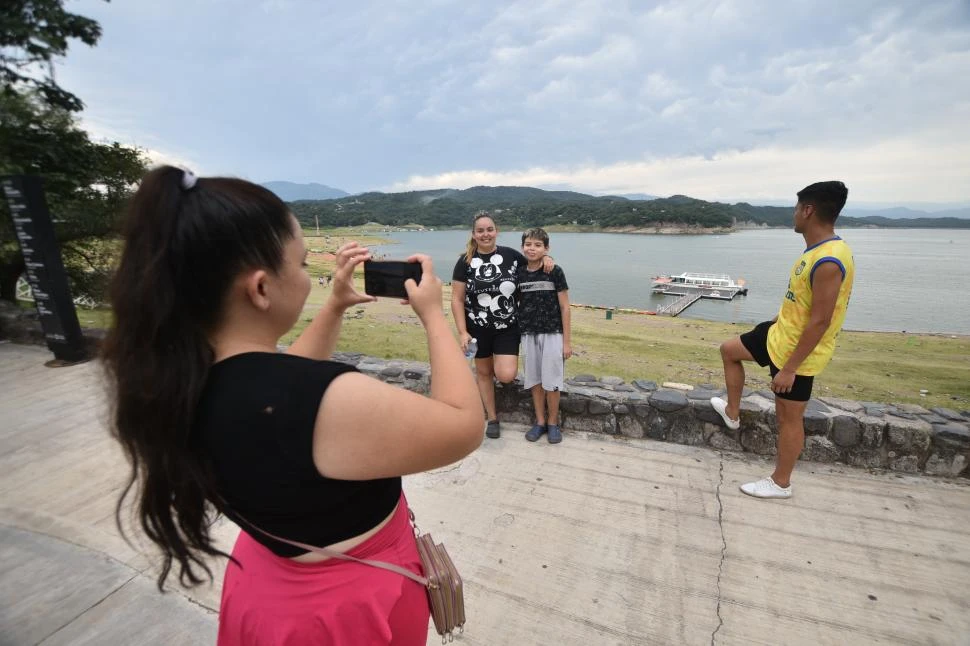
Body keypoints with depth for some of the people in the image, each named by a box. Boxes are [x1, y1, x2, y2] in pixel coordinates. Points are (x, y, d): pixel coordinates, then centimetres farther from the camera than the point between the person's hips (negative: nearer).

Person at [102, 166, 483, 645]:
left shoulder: (179, 379, -14)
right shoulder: (328, 404, -40)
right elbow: (465, 427, -26)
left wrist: (335, 307, 1)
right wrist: (433, 313, -19)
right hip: (352, 604, -6)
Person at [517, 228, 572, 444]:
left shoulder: (555, 272, -7)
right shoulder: (519, 274, 2)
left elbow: (564, 307, -5)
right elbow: (515, 304, 10)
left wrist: (567, 340, -6)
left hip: (552, 333, -3)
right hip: (528, 334, 3)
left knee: (551, 381, 3)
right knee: (534, 380, 11)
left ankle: (553, 423, 21)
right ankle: (540, 421, 26)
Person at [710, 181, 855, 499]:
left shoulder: (829, 261, -29)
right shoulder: (816, 249, 2)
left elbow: (819, 321, -28)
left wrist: (789, 368, -25)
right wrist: (780, 319, 26)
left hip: (799, 349, -10)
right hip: (781, 333, 10)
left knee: (789, 416, 4)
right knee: (729, 349, 20)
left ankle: (781, 483, 23)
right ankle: (732, 413, 34)